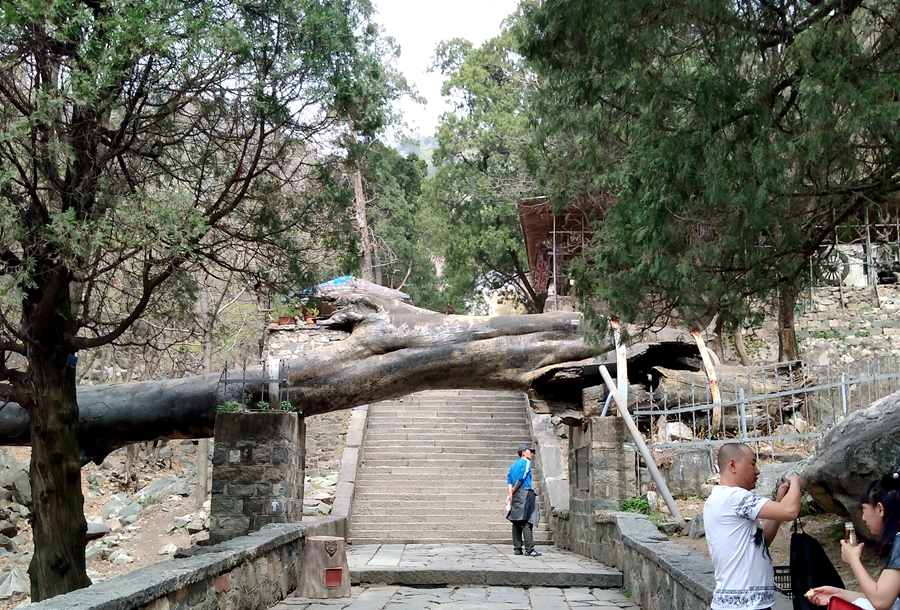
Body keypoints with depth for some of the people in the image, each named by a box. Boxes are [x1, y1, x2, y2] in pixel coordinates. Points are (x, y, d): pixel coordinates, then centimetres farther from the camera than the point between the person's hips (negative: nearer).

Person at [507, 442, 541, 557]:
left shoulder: (514, 464, 19)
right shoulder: (526, 462, -4)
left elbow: (509, 480, 10)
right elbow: (521, 477, -13)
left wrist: (511, 493, 1)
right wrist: (514, 490, -2)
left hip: (516, 495, 8)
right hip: (525, 493, -8)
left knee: (516, 523, 9)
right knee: (527, 523, -10)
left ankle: (517, 548, 10)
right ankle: (529, 549, -14)